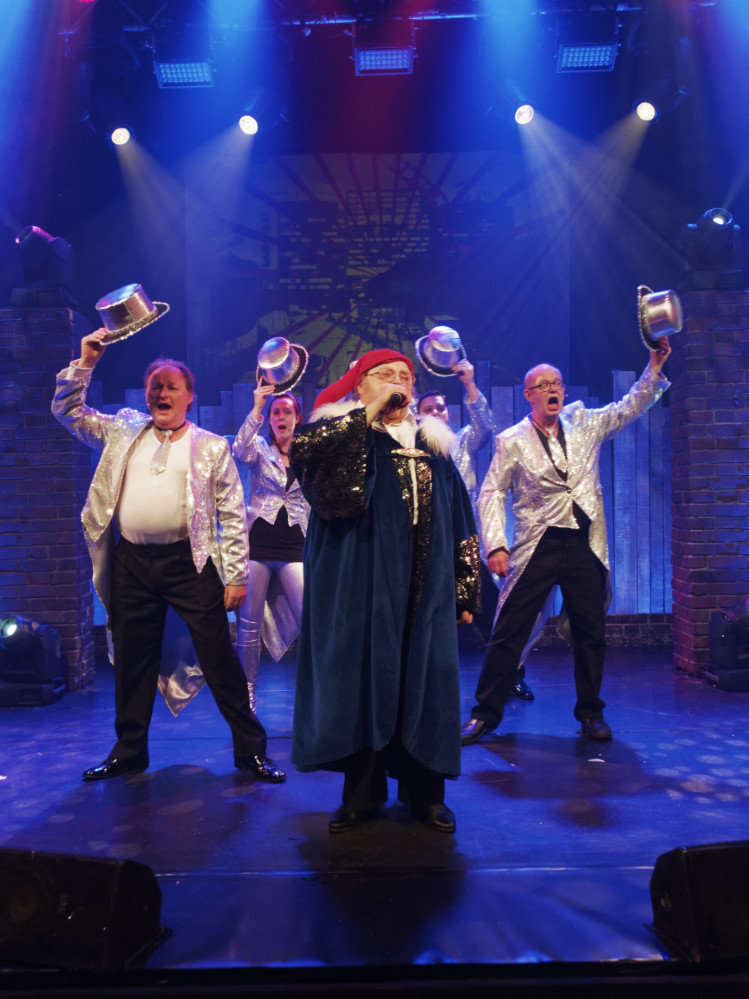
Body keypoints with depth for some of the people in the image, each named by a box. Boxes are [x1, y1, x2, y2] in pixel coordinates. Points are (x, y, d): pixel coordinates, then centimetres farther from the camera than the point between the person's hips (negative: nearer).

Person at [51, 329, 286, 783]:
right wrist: (85, 363, 7)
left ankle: (251, 749, 12)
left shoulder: (212, 447, 3)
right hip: (132, 563, 4)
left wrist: (237, 576, -5)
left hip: (190, 563, -3)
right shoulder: (123, 431, 13)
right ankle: (129, 751, 30)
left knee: (220, 658, -1)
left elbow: (234, 515, 0)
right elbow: (67, 410, 19)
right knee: (132, 660, 13)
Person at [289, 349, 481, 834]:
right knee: (363, 679, 1)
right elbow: (301, 448, -18)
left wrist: (466, 587, 10)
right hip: (363, 585, -3)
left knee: (423, 681, 5)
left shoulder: (434, 444, 16)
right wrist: (369, 412, -14)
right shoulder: (344, 434, 5)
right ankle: (363, 793, 16)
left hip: (425, 588, 3)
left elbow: (461, 522, 16)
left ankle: (424, 791, 19)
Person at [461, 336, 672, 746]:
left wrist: (655, 365, 1)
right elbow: (491, 493, -1)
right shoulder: (512, 441, 0)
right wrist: (496, 545, -12)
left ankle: (590, 713, 25)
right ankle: (485, 713, 9)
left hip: (585, 544, 3)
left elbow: (632, 406, 15)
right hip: (537, 546, -3)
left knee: (591, 633, 9)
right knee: (508, 632, -3)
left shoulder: (585, 424, 9)